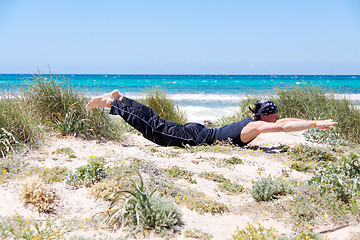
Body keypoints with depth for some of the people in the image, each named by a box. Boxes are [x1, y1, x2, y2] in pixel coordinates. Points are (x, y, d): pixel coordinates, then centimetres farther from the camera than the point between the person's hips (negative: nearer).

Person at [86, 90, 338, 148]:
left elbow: (285, 121, 17)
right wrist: (315, 124, -24)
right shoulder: (254, 126, -19)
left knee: (156, 122, 14)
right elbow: (283, 127, -31)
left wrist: (315, 122, 14)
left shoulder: (255, 120, 7)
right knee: (153, 129, -3)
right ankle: (110, 102, 4)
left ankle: (120, 98, 23)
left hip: (198, 131, 8)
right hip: (194, 138, -8)